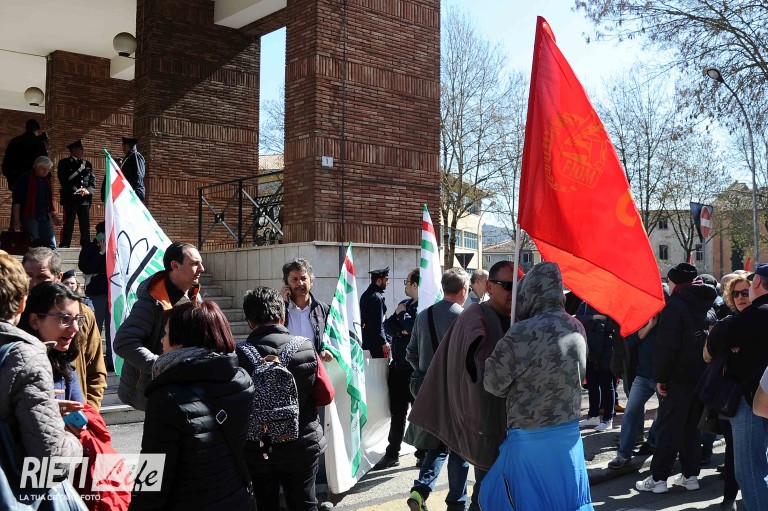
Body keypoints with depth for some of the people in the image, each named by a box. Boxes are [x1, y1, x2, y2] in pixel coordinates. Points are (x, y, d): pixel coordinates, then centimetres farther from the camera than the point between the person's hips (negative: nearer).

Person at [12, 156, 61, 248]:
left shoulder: (46, 180, 19)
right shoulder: (25, 178, -2)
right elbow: (17, 201, -8)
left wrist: (54, 216, 12)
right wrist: (16, 219, -14)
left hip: (44, 218, 7)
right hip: (29, 217, -6)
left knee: (51, 245, -2)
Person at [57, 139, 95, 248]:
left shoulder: (87, 164, 19)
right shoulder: (64, 163, 7)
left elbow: (93, 180, 12)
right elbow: (64, 180, -3)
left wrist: (88, 190, -7)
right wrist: (75, 190, -14)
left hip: (85, 198, 4)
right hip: (70, 198, -4)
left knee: (86, 225, 4)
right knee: (68, 225, -6)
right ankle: (64, 246, -3)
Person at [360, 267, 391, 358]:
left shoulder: (367, 294, 15)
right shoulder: (377, 297, -17)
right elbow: (378, 323, -20)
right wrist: (384, 342, -17)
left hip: (366, 340, 10)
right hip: (376, 341, -10)